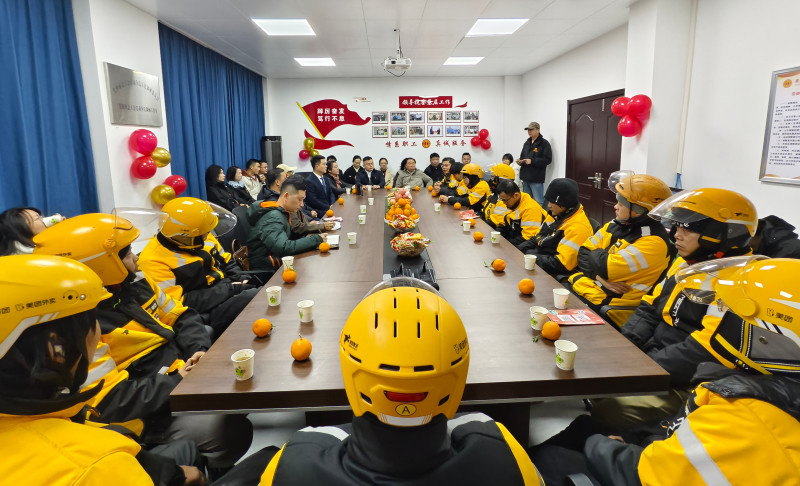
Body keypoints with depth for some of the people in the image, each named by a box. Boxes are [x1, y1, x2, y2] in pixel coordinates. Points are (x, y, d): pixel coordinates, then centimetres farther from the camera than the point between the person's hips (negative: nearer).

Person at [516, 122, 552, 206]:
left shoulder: (544, 143, -7)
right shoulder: (527, 143, 16)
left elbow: (547, 159, -14)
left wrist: (532, 161, -20)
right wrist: (520, 161, 3)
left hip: (536, 179, -8)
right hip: (525, 177, 8)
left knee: (538, 203, -6)